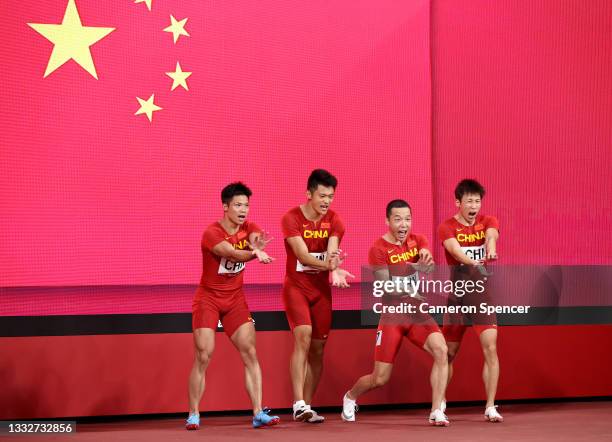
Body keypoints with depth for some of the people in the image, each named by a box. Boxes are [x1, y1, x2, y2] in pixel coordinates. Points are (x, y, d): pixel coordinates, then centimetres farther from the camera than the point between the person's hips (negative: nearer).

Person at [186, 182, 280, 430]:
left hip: (235, 298, 5)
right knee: (203, 356, -9)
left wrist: (257, 245, -49)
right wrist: (255, 254, -55)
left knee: (250, 353, -5)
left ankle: (258, 413, -3)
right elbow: (232, 253, -36)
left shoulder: (249, 228, -1)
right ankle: (193, 415, 3)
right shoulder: (212, 233, -18)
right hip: (208, 298, -4)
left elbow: (256, 238, -24)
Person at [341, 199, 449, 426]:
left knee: (441, 350, -24)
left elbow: (429, 266, -16)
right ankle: (350, 397, 33)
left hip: (417, 311, 4)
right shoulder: (379, 248, -10)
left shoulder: (418, 241, 4)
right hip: (392, 315, -4)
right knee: (380, 379, 0)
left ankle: (436, 412, -18)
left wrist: (424, 258, -39)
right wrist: (410, 291, -30)